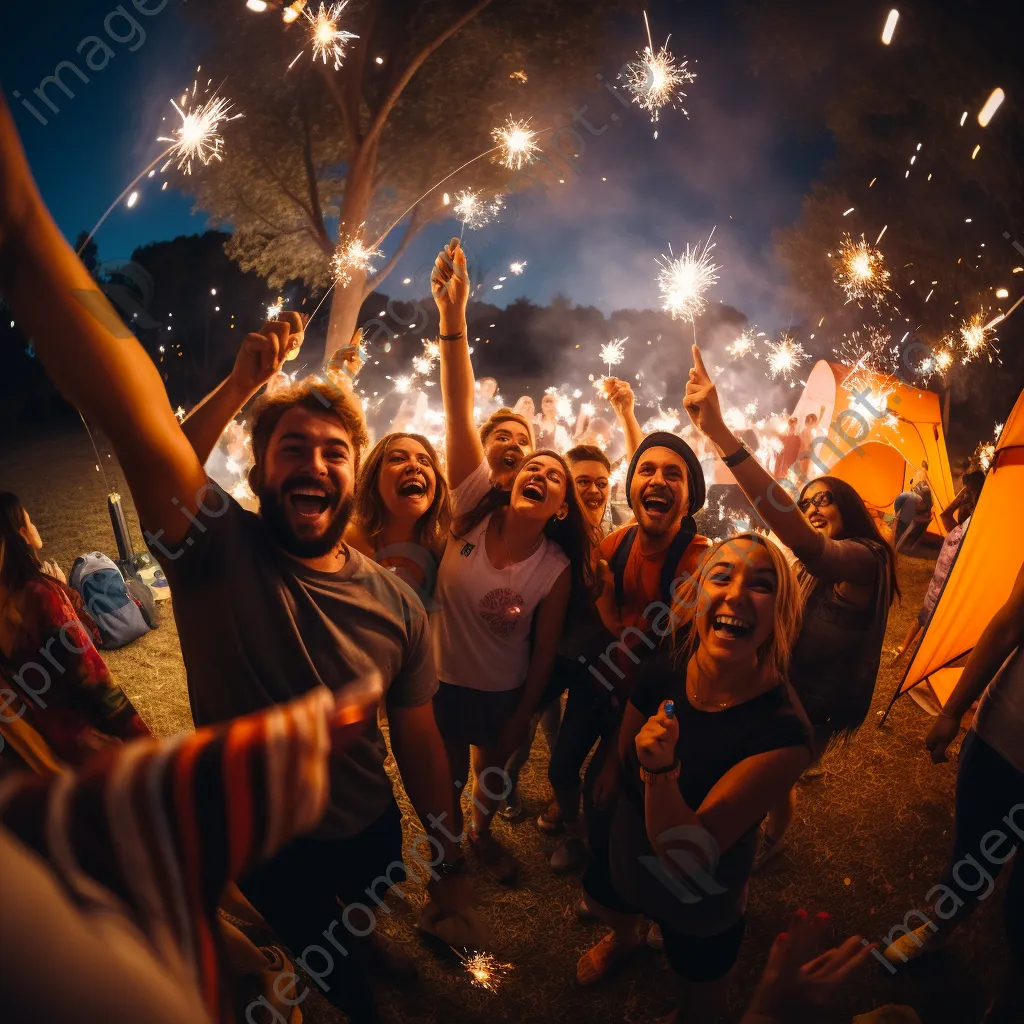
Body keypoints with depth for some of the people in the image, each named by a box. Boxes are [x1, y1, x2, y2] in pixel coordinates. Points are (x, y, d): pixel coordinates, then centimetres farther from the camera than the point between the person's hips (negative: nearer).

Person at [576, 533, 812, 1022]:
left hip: (699, 899, -3)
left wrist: (660, 770, -48)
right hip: (624, 850, 4)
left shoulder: (783, 730, -36)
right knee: (603, 906, 34)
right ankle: (625, 936, 69)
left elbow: (687, 858, -33)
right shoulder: (661, 670, -24)